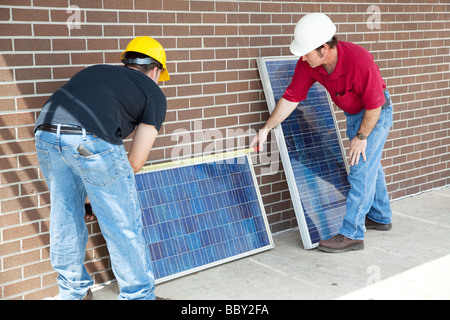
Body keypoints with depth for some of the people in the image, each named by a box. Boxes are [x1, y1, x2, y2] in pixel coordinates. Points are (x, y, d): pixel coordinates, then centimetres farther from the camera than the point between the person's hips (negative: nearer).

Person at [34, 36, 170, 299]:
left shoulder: (96, 70, 33)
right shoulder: (154, 94, 19)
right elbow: (135, 163, 14)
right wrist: (107, 183, 31)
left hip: (46, 135, 6)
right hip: (92, 141, -6)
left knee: (65, 219, 21)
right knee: (122, 224, 11)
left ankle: (74, 292, 37)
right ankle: (138, 294, 24)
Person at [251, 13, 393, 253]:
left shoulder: (359, 60, -37)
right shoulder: (308, 63, -19)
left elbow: (375, 103, -28)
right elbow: (291, 97, -12)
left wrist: (361, 136, -19)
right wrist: (266, 129, -14)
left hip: (376, 113, -7)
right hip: (353, 113, 7)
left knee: (361, 170, -12)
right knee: (370, 166, 21)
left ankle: (352, 234, -7)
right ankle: (380, 217, 39)